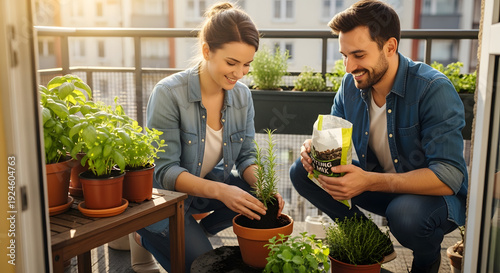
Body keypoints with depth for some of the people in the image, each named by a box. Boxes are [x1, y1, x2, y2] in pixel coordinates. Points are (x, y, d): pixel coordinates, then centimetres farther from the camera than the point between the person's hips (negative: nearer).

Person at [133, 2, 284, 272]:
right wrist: (220, 191, -39)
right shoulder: (169, 93, -25)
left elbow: (246, 157, -3)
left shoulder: (242, 95, -8)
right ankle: (148, 237, 12)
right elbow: (164, 171, -25)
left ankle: (200, 230, 7)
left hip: (211, 184, 6)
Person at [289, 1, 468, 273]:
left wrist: (369, 182, -42)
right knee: (301, 171, -9)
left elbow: (448, 177, -31)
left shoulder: (434, 90, -25)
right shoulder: (351, 84, -6)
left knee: (405, 214, -39)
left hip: (435, 194, -5)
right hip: (377, 183, 5)